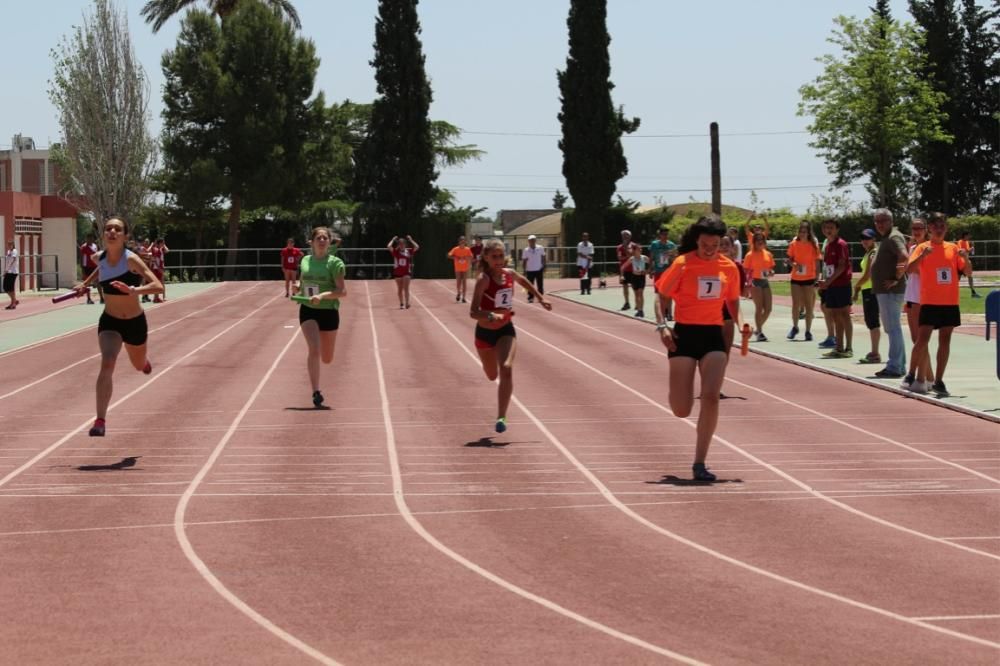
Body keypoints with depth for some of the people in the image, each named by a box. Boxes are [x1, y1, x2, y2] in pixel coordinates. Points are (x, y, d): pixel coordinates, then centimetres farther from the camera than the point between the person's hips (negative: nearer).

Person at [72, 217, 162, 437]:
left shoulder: (131, 260, -24)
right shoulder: (100, 258, -8)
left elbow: (158, 286, -35)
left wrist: (134, 290, -50)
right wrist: (86, 282, 14)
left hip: (135, 322, -1)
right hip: (109, 321, 1)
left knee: (139, 365, 25)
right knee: (107, 365, -23)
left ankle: (145, 361, 66)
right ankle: (100, 421, -27)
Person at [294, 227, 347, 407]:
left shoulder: (335, 263, -8)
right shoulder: (305, 261, 5)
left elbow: (342, 291, -12)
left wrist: (322, 296, -27)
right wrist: (298, 286, -1)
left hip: (328, 311, -1)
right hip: (308, 311, 1)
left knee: (327, 359, 8)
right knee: (314, 350, -18)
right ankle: (316, 392, -14)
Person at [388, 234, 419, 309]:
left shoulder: (408, 251, 0)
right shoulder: (395, 251, -2)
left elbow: (417, 247, -11)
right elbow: (389, 246, -16)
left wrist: (410, 240, -4)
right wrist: (393, 240, -4)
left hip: (406, 272, -1)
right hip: (397, 272, 1)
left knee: (406, 289, -9)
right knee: (400, 289, 10)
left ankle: (407, 303, -12)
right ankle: (401, 304, 20)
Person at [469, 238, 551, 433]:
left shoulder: (510, 274, -5)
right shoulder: (484, 279, -20)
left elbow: (524, 282, 22)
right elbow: (473, 312, -29)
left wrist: (540, 298, 26)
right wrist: (490, 316, -46)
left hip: (506, 330, 2)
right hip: (485, 331, -2)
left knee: (506, 369, -23)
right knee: (492, 375, 17)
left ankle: (501, 417, -24)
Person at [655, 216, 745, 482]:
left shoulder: (729, 267, 3)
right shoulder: (682, 264, -8)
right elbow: (662, 295, -1)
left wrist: (740, 323, -1)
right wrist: (662, 326, -15)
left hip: (713, 335, 2)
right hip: (684, 334, -2)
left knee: (711, 396, -16)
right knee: (681, 410, -3)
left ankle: (699, 464, -7)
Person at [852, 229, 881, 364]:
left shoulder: (873, 254, -13)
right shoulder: (867, 254, 17)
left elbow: (867, 275, -18)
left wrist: (856, 286, -3)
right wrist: (857, 292, 17)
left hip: (872, 290, -10)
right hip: (867, 290, 10)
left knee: (873, 322, -9)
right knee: (870, 322, 14)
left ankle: (875, 354, -8)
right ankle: (874, 352, 20)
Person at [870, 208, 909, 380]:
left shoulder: (894, 237, -14)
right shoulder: (886, 238, 18)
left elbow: (905, 257, -30)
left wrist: (897, 279, -22)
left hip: (890, 291, -11)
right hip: (884, 291, 11)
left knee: (893, 329, -9)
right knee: (893, 329, 16)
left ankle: (894, 367, -9)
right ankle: (899, 366, 22)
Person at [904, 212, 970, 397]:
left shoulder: (953, 248, 9)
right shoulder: (923, 247, -1)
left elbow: (967, 271, 10)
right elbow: (910, 269, -14)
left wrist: (964, 257, -10)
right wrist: (923, 254, -28)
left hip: (950, 303, 4)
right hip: (929, 302, -4)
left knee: (945, 341, 4)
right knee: (923, 339, -9)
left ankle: (938, 382, 8)